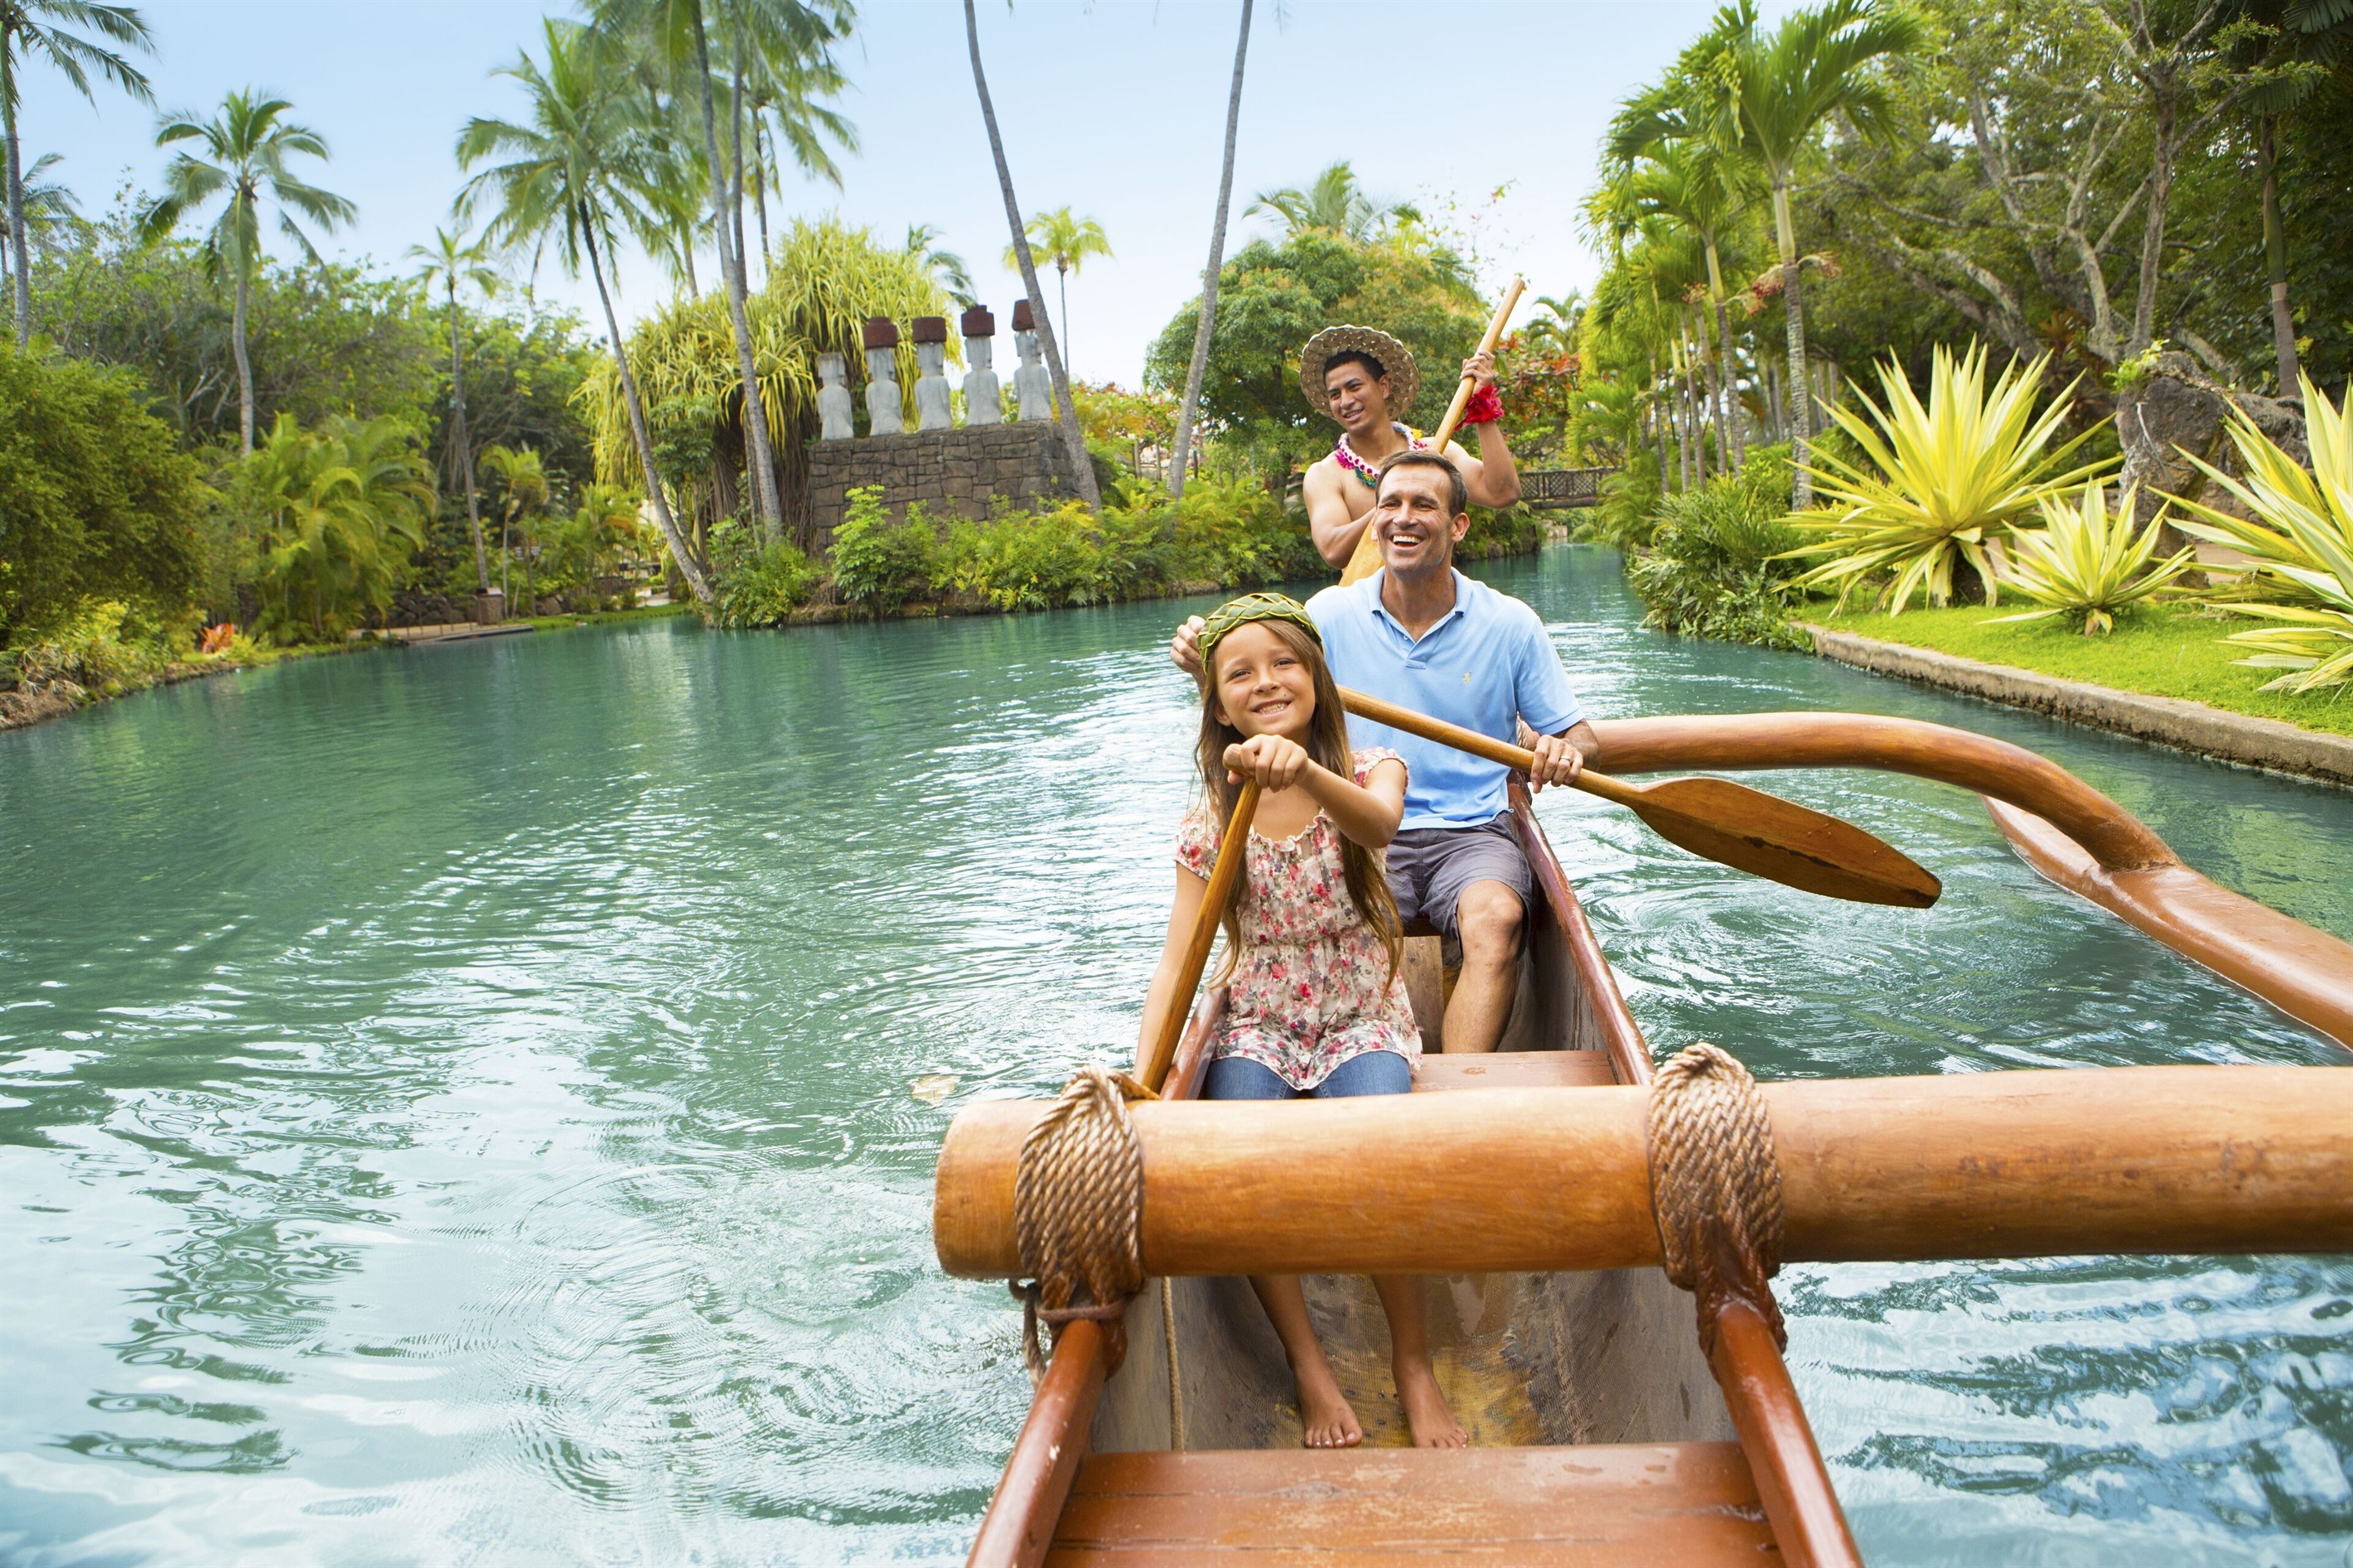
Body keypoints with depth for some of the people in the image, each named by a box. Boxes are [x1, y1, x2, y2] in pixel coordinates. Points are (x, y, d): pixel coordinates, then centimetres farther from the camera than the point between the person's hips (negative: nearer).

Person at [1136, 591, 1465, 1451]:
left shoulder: (1367, 771, -5)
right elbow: (1177, 960, -9)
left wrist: (1305, 773, -54)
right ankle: (1309, 1367, -5)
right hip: (1257, 1026, 2)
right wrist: (1144, 1075, -25)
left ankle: (1414, 1366, -5)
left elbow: (1378, 824, -32)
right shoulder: (1210, 825, -2)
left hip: (1362, 1021, -1)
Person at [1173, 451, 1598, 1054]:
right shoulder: (1329, 614, 4)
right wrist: (1208, 670, -17)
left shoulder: (1510, 624, 4)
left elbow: (1581, 737, 9)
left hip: (1472, 835, 0)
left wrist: (1565, 752, -16)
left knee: (1496, 917, -33)